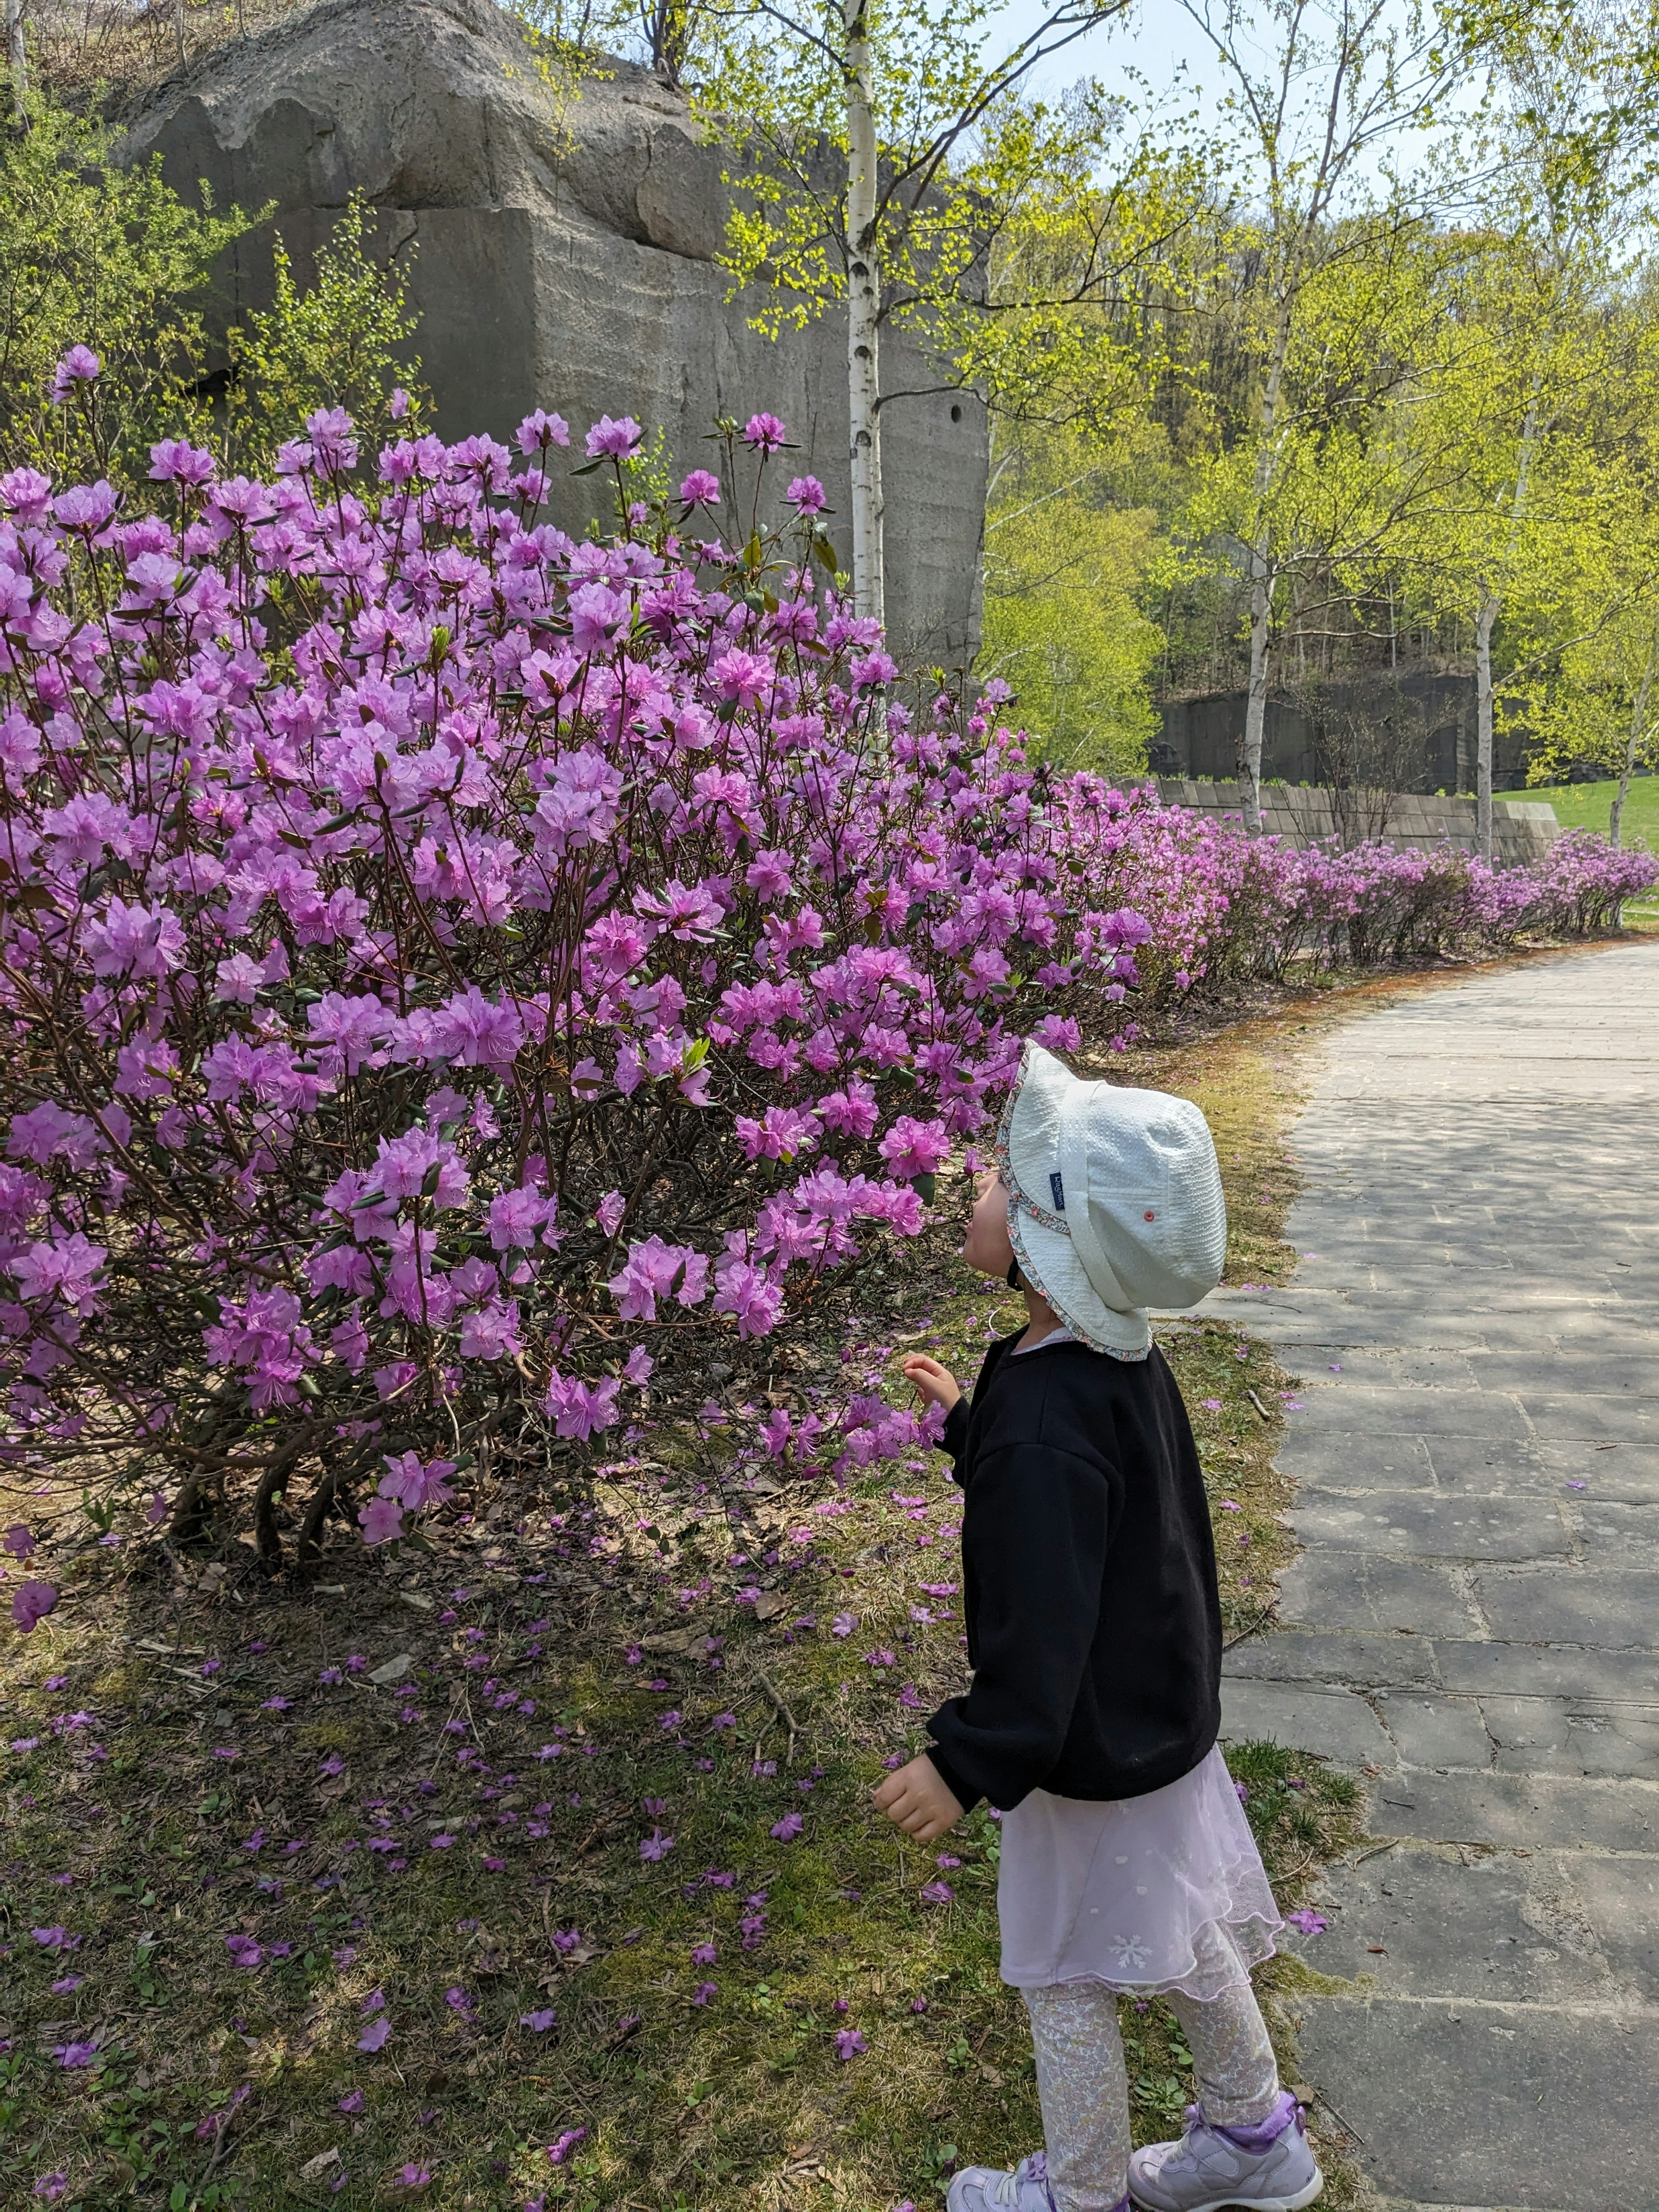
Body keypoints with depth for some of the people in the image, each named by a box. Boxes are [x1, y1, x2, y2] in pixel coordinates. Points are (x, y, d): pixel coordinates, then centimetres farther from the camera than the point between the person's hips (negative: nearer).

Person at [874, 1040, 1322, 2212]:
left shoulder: (1044, 1427, -34)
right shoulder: (1125, 1360, -5)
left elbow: (1041, 1625, -31)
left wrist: (969, 1763, -23)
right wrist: (967, 1419, 16)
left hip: (1094, 1752, -9)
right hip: (1166, 1711, 9)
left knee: (1070, 1979, 14)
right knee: (1182, 1939, 27)